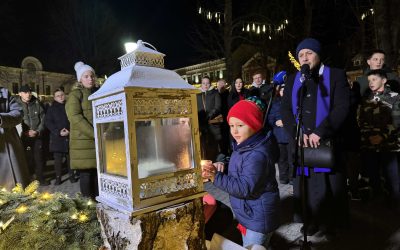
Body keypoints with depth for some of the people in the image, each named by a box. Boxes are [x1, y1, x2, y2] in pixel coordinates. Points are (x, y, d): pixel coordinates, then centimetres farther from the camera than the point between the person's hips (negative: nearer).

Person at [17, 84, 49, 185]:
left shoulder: (37, 104, 6)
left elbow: (43, 119, 6)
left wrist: (38, 131, -6)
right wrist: (25, 132, -13)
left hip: (37, 136, 2)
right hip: (24, 137, -2)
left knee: (39, 157, 7)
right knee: (27, 158, 0)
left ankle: (40, 177, 20)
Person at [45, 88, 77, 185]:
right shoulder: (51, 108, 8)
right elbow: (47, 122, 0)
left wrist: (69, 131, -12)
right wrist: (58, 132, -13)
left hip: (69, 136, 0)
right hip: (57, 137, 0)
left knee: (70, 158, 5)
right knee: (58, 159, 1)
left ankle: (72, 175, 16)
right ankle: (58, 177, 10)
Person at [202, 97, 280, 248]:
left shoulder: (257, 154, -29)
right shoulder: (243, 146, 3)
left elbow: (245, 188, -29)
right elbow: (237, 175, 13)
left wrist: (216, 177, -33)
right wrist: (222, 169, -7)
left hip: (258, 218, -9)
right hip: (247, 214, 9)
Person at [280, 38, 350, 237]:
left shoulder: (336, 75, 4)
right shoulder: (292, 80, 12)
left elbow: (342, 107, -8)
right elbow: (285, 111, 3)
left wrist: (320, 132, -18)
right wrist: (298, 134, -12)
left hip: (327, 142, -2)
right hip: (300, 142, 2)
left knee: (329, 185, 6)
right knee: (305, 183, 6)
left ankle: (330, 223, 25)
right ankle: (310, 221, 22)